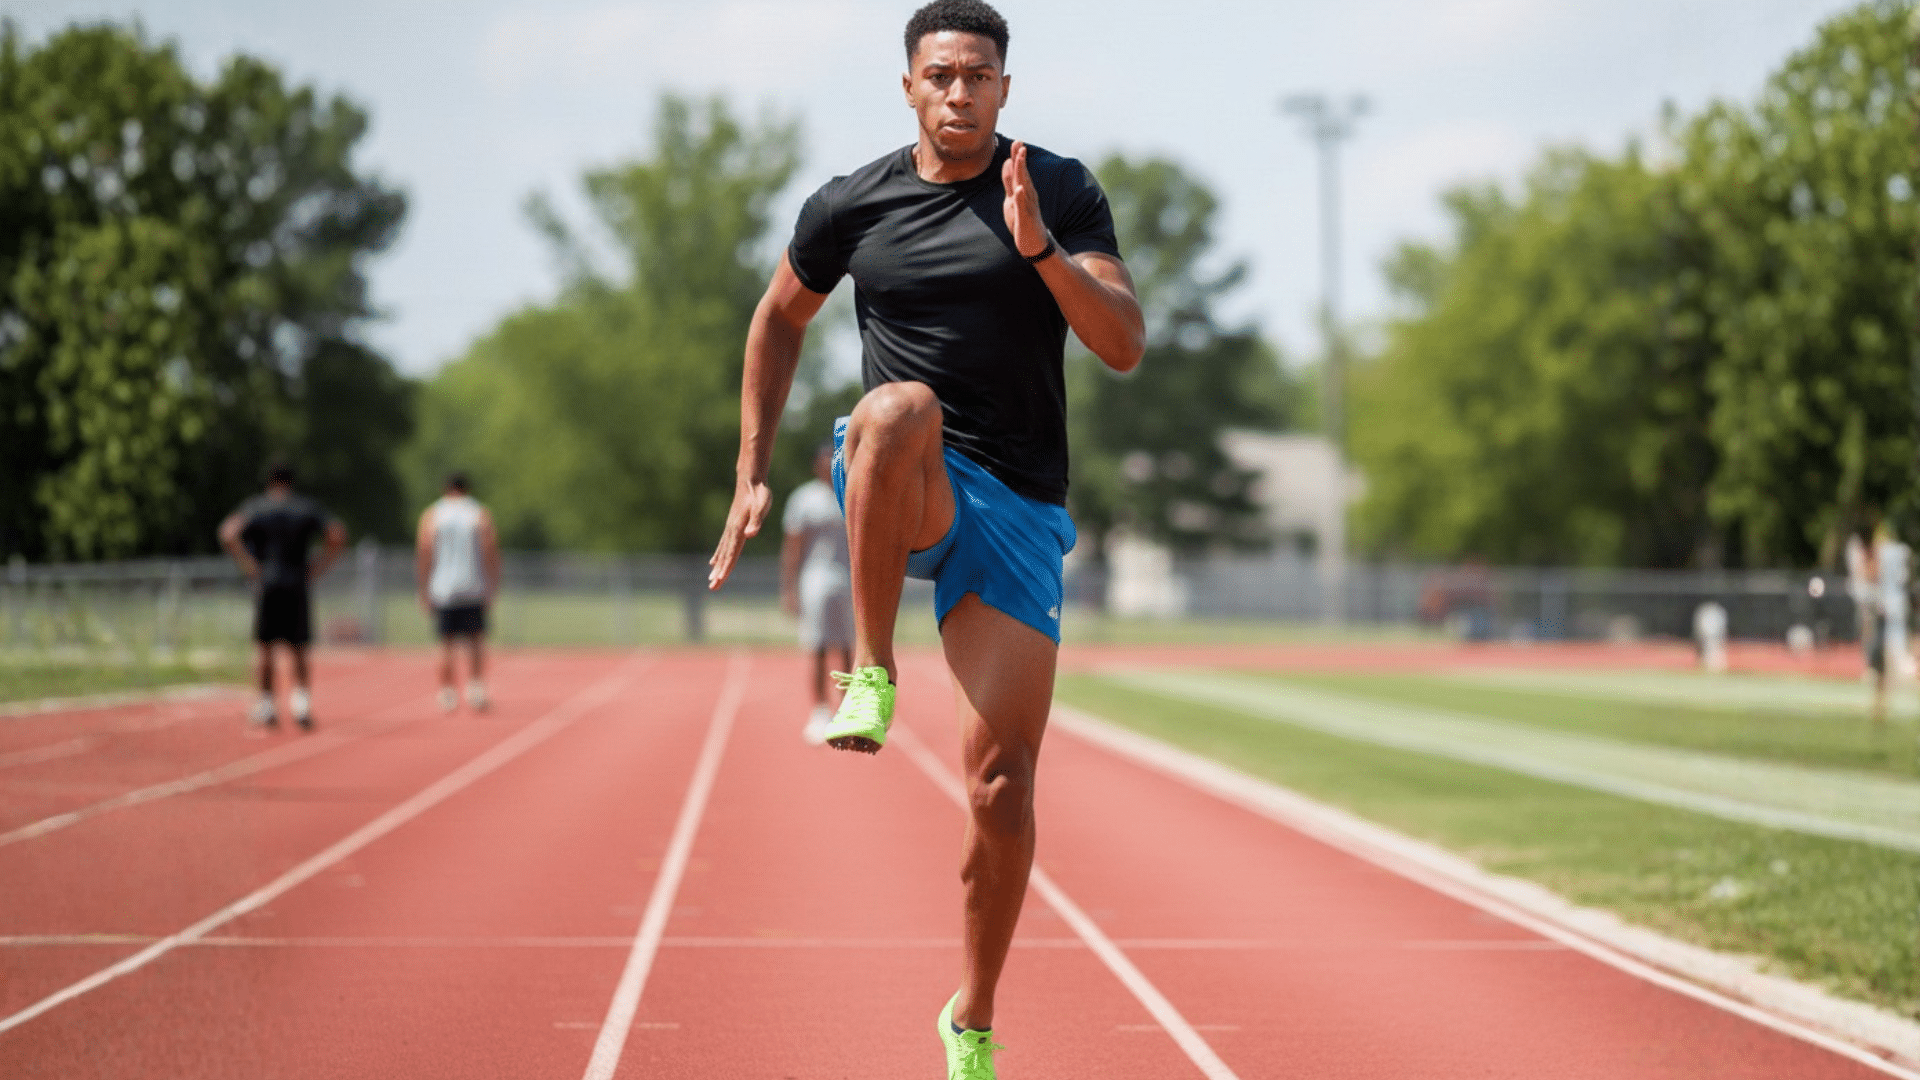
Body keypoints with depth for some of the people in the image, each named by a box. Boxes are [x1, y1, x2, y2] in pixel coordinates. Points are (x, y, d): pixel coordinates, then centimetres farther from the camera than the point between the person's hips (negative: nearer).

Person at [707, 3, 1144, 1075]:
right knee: (900, 407, -39)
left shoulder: (1064, 192, 2)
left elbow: (1126, 345, -7)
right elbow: (782, 317, 21)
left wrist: (1040, 250, -22)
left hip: (1018, 512, 0)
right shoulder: (852, 205, 5)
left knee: (1003, 788, -5)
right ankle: (872, 670, -27)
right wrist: (752, 474, 17)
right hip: (901, 495, 0)